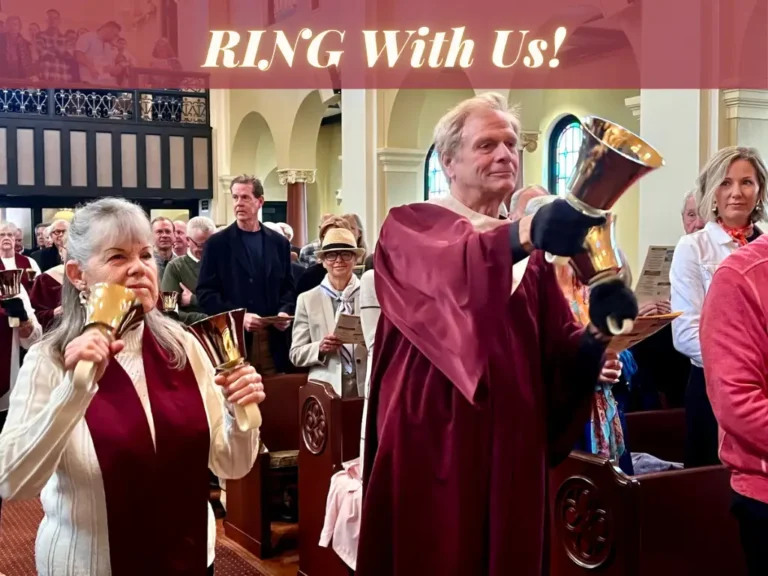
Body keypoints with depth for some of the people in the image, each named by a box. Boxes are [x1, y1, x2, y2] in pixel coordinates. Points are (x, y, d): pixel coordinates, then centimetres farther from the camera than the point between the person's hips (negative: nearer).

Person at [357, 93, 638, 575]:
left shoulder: (530, 252, 15)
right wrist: (528, 233, -44)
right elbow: (447, 269, -27)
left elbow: (561, 357, 4)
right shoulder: (409, 227, -1)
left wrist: (598, 330, -17)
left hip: (511, 445, 5)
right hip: (432, 440, -5)